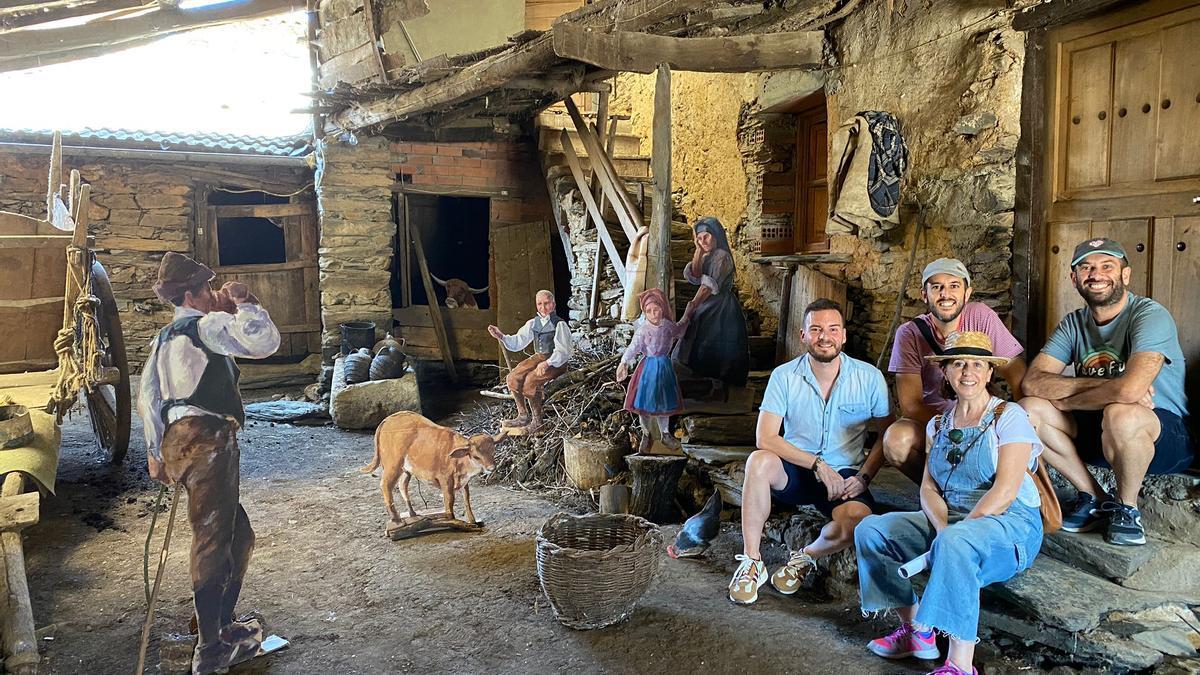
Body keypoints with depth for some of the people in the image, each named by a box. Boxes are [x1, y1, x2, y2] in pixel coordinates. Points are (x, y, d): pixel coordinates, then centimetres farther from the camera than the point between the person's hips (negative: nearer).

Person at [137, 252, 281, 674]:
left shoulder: (164, 338, 23)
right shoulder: (208, 325, -5)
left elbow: (147, 397, 24)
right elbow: (265, 341, -20)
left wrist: (155, 451, 28)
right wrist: (244, 302, -4)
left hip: (179, 441, 10)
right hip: (207, 439, -10)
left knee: (238, 536, 19)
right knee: (212, 543, -5)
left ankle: (222, 625, 30)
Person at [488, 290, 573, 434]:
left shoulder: (560, 325, -13)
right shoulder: (533, 323, 7)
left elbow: (562, 351, -16)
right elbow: (517, 342, 9)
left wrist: (548, 363, -28)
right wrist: (501, 337, -7)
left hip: (557, 362, -7)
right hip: (539, 357, 7)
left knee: (530, 380, -27)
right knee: (513, 377, -9)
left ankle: (537, 421, -13)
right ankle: (523, 416, 5)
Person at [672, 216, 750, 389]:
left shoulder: (722, 256, -14)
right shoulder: (707, 256, 13)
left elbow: (711, 284, -23)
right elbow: (694, 277, -3)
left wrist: (694, 304, -31)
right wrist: (698, 252, -7)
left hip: (721, 308, -9)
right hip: (707, 306, 9)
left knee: (714, 350, -5)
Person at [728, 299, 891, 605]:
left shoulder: (869, 377, -4)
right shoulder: (785, 376, -6)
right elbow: (765, 438, -13)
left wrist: (863, 477, -12)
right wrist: (818, 465, -20)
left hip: (844, 475, 0)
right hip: (795, 472, 0)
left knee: (859, 518, -32)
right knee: (759, 461, -33)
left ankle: (806, 558, 1)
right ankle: (751, 563, -19)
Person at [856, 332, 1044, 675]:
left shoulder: (1009, 417, -5)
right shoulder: (938, 424, 13)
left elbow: (1005, 491, -16)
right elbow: (928, 487, 6)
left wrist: (953, 533, -22)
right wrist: (943, 528, -15)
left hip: (1010, 525, -6)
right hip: (946, 521, 7)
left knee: (954, 543, -39)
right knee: (870, 529, -9)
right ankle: (915, 630, -1)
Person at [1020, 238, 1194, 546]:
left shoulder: (1149, 314, -17)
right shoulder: (1073, 324, 2)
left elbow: (1129, 389, -34)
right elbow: (1032, 382, -12)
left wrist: (1065, 399, -16)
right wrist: (1102, 385, -25)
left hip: (1164, 434, -6)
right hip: (1100, 432, 6)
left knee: (1120, 414, -38)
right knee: (1029, 409, -15)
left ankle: (1127, 508, -8)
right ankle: (1094, 498, 1)